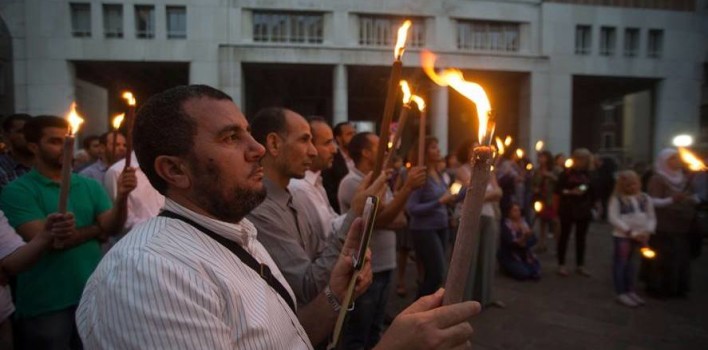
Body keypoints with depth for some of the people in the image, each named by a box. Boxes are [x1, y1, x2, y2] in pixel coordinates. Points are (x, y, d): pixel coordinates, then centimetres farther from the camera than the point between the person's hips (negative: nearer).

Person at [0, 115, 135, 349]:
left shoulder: (90, 185, 6)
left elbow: (112, 228, -4)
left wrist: (121, 198, -23)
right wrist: (96, 230, -4)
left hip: (93, 295, 4)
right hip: (46, 305, -4)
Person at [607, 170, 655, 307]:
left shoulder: (645, 198, 9)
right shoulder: (616, 199, -7)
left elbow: (652, 217, 9)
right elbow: (613, 218, -14)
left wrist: (648, 232, -8)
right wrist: (631, 232, -17)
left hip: (640, 236, 5)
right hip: (622, 236, -5)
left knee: (630, 262, 15)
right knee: (620, 262, 1)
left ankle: (630, 291, 24)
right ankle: (621, 293, 7)